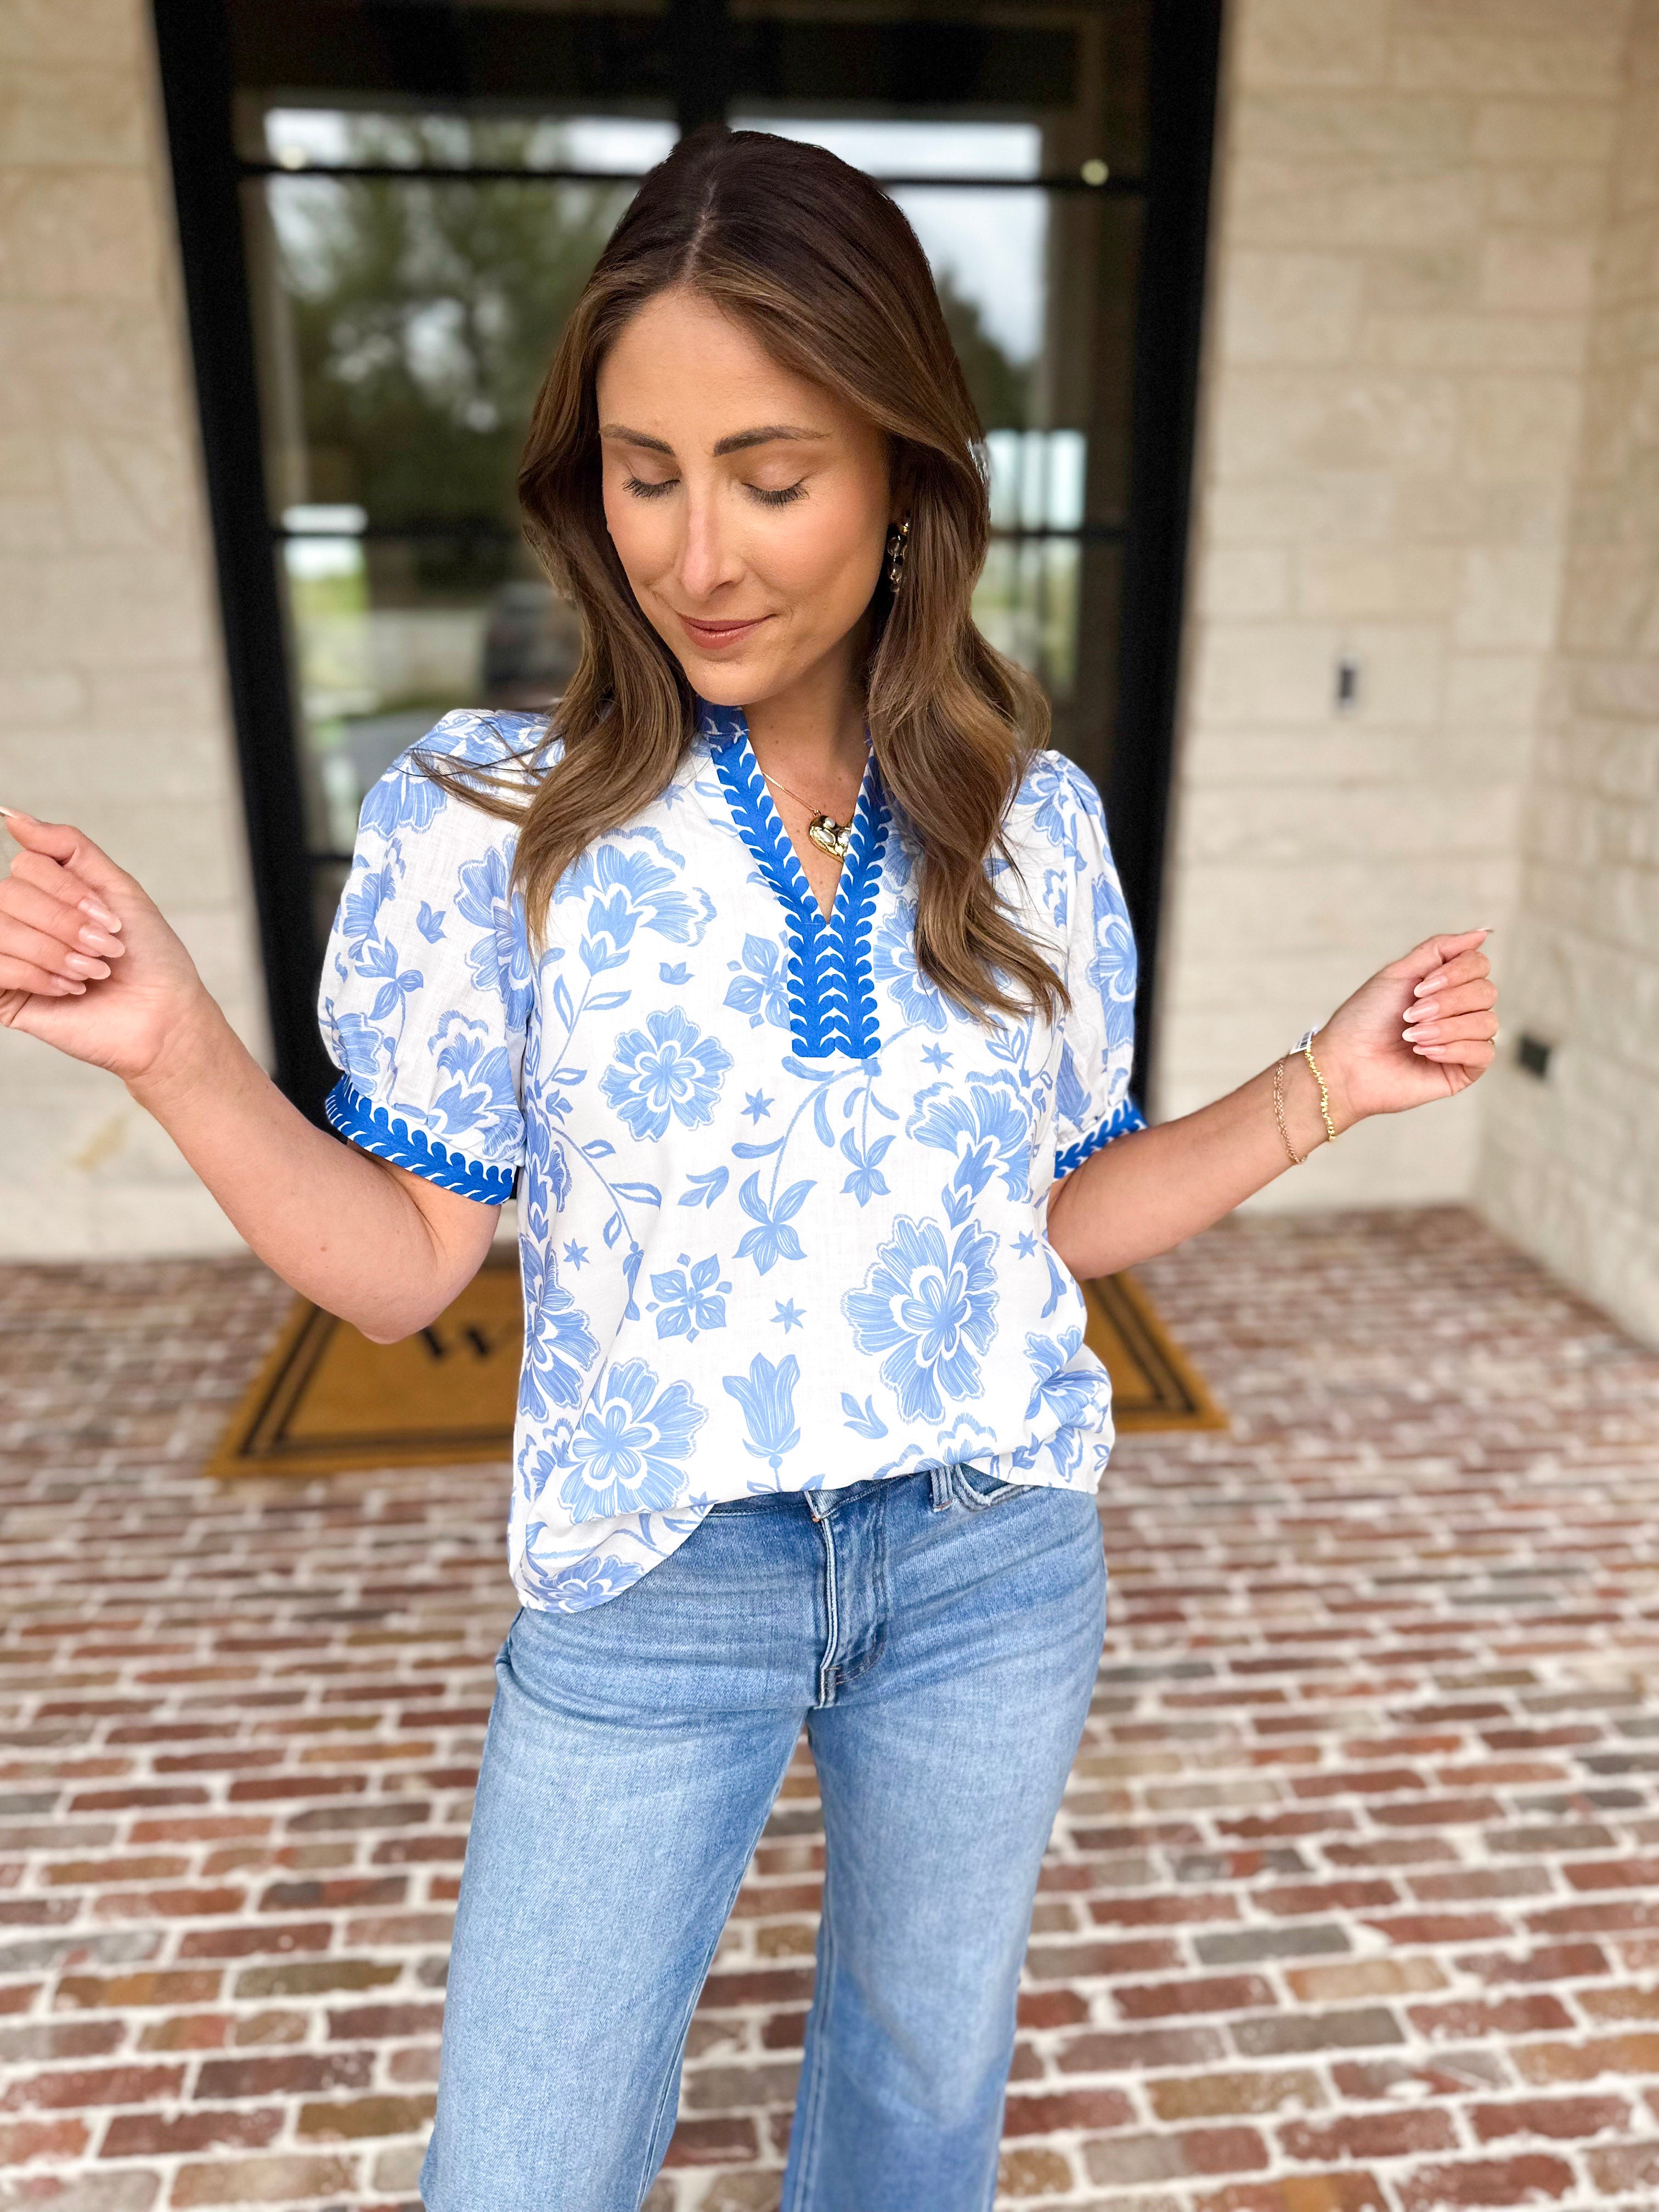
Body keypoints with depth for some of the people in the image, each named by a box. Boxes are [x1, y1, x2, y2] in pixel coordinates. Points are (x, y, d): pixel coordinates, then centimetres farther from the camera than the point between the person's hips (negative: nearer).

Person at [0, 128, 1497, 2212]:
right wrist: (179, 1051, -22)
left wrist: (1321, 1089, -6)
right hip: (654, 1589, -1)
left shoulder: (1031, 819, -4)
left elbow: (1053, 1216, 4)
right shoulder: (485, 812, -10)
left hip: (994, 1564, 3)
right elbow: (405, 1264, -7)